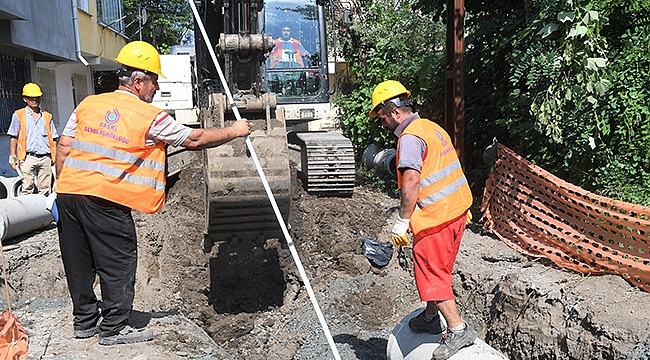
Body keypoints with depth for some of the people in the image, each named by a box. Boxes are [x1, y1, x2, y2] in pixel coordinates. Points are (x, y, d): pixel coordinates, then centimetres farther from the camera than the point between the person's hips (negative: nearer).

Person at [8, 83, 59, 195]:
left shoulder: (47, 116, 16)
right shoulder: (18, 115, 9)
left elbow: (53, 138, 15)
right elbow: (13, 137, 7)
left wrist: (55, 156, 8)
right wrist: (12, 156, -1)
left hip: (45, 158, 2)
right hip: (28, 157, -2)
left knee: (45, 189, 2)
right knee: (27, 188, -7)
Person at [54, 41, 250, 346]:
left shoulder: (88, 104, 11)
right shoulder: (151, 117, -5)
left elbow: (64, 147, 11)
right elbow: (194, 140, 0)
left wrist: (65, 188, 18)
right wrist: (234, 131, 12)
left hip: (68, 192, 7)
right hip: (105, 199, -7)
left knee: (79, 262, 16)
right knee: (118, 263, 6)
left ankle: (85, 320, 30)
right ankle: (114, 328, 14)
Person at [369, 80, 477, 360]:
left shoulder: (410, 137, -15)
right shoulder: (432, 127, 15)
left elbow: (411, 181, -25)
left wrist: (402, 221, -18)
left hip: (434, 218, -10)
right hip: (456, 210, 10)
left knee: (431, 274, 0)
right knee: (437, 270, 22)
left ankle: (458, 329, 5)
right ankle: (431, 317, 36)